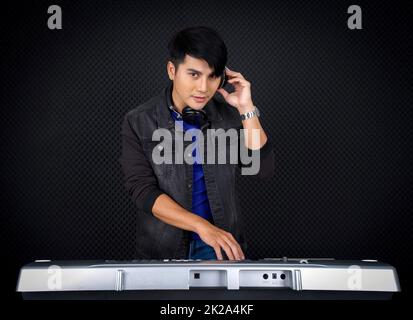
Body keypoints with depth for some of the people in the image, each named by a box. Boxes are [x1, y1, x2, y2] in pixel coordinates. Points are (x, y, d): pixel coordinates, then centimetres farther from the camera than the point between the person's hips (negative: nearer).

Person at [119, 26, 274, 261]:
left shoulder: (230, 114, 0)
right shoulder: (138, 123, -6)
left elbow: (263, 170, -6)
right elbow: (142, 190, -13)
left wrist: (247, 109, -14)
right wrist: (202, 226, -23)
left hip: (223, 245, 1)